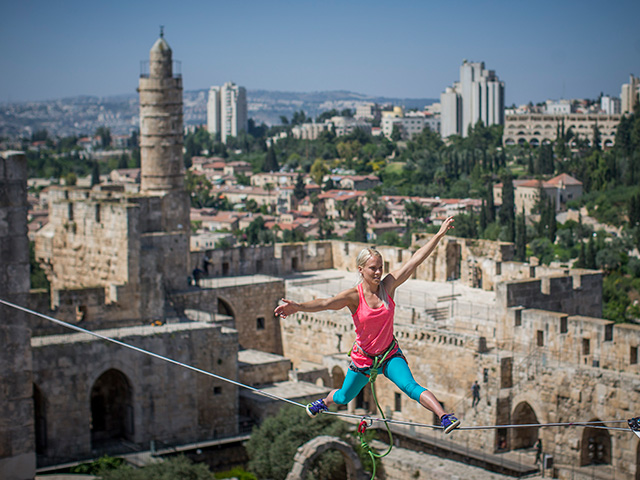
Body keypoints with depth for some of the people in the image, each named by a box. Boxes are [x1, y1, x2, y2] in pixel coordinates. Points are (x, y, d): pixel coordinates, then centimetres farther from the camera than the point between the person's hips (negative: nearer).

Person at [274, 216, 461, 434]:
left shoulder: (388, 286, -12)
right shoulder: (354, 296, -20)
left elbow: (415, 260, -13)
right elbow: (325, 303, -37)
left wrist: (439, 234, -13)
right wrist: (298, 307, -55)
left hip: (390, 355, 1)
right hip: (363, 358, -1)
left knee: (411, 387, -25)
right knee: (344, 397, 22)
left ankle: (444, 417, -32)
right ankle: (325, 402, 56)